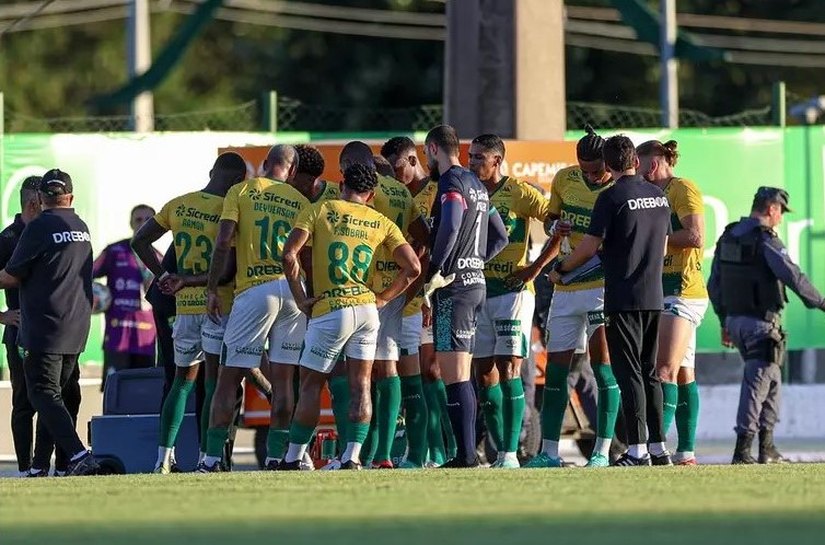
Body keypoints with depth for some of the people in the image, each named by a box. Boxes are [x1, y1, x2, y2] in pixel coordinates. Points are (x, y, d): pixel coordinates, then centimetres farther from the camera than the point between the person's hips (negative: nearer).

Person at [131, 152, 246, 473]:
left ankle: (164, 458, 11)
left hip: (185, 306, 5)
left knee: (184, 380, 16)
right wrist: (187, 282, -12)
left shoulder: (177, 205, 5)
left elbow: (140, 240, 12)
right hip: (219, 304, -5)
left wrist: (163, 277, 9)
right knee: (215, 381, -2)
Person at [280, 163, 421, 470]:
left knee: (311, 385, 7)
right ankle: (352, 459, -2)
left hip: (329, 310, -3)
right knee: (361, 385, 7)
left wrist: (301, 299, -1)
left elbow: (289, 254, -9)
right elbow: (412, 268, 6)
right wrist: (383, 298, 13)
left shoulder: (320, 211, 2)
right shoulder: (381, 223, 10)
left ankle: (292, 461, 9)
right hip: (366, 309, 3)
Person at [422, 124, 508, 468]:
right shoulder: (477, 185, 19)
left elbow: (450, 226, -27)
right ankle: (467, 452, 12)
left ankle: (465, 454, -14)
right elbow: (500, 237, 25)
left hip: (453, 286, -9)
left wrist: (438, 270, -19)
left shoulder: (451, 182, -10)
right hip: (476, 282, 9)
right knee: (460, 376, 12)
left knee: (454, 375, -10)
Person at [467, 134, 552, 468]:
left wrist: (536, 268, -11)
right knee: (483, 372, 4)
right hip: (478, 290, 6)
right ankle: (501, 452, 10)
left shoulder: (520, 193, -6)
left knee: (508, 367, -12)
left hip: (513, 289, -6)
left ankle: (511, 453, -13)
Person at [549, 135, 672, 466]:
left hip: (623, 299, -6)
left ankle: (637, 449, -9)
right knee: (649, 373, 13)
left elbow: (590, 247, -11)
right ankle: (659, 448, 12)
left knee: (629, 374, -5)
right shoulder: (659, 196, 9)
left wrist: (560, 270, 5)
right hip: (654, 296, 6)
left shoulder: (612, 198, -11)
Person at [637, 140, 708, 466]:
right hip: (664, 291, 10)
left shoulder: (683, 189, -7)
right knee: (682, 374, 7)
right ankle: (686, 451, 7)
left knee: (666, 370, -16)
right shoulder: (658, 194, 21)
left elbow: (695, 237, -17)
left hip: (683, 290, -10)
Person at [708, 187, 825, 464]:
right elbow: (792, 276, -20)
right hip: (761, 322, -8)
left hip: (735, 319, 8)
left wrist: (724, 322, 22)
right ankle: (742, 449, -14)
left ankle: (767, 447, 22)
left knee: (770, 380, 20)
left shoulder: (727, 238, 11)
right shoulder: (766, 239, -14)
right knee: (757, 383, -8)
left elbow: (714, 284, 15)